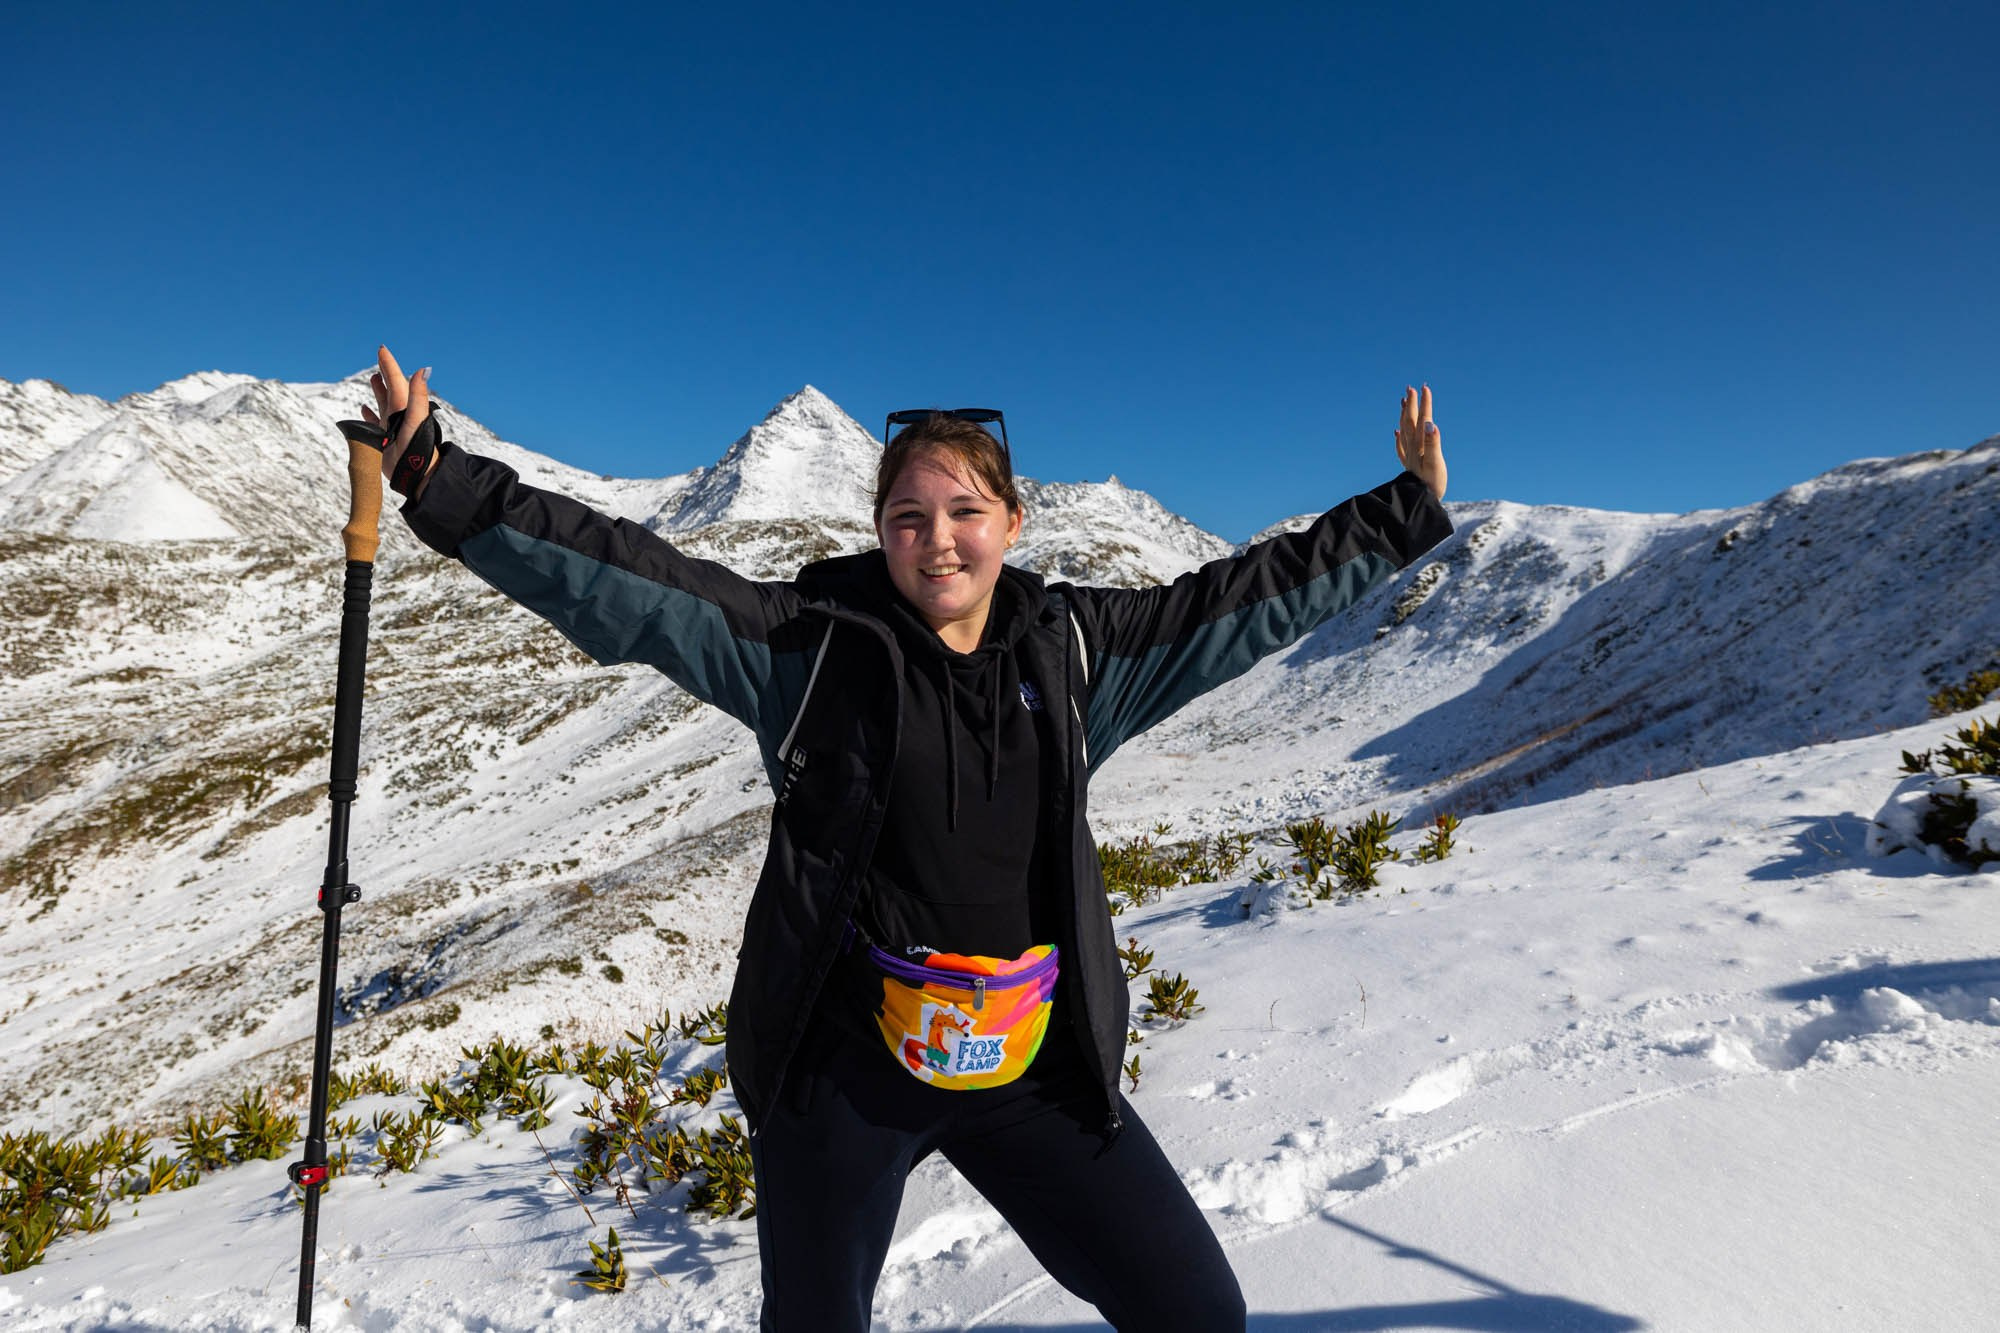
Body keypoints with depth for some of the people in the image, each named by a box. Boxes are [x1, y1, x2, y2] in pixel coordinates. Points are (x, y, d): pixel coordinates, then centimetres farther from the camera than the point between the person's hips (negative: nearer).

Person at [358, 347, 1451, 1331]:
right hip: (843, 1061, -2)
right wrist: (442, 486, -20)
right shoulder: (813, 643, -7)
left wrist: (1408, 512, 13)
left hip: (1032, 1065, 3)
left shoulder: (1074, 647, 1)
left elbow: (1252, 594, 9)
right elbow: (620, 578, -12)